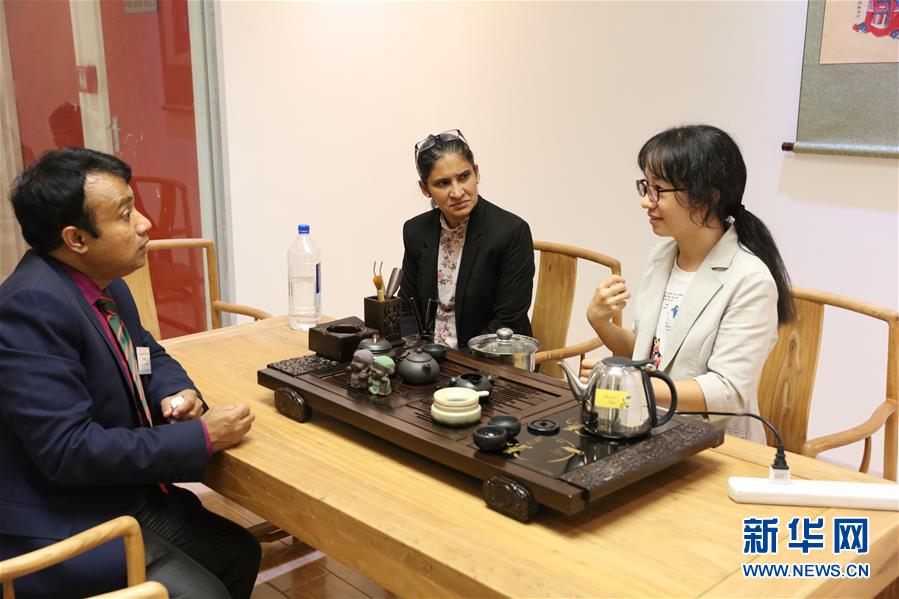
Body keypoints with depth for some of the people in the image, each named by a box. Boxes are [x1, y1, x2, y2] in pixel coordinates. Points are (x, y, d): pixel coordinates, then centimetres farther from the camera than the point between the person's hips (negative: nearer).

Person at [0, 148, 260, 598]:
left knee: (239, 553, 11)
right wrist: (202, 437, -23)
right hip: (63, 530, -9)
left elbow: (148, 355, 19)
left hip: (124, 498, 9)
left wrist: (176, 392, -4)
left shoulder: (104, 284, 2)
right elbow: (68, 449, -29)